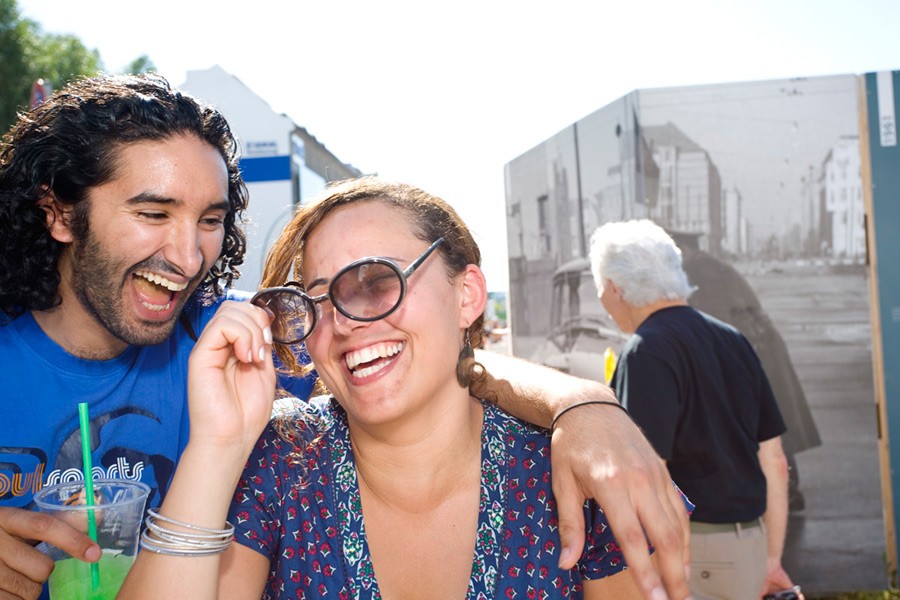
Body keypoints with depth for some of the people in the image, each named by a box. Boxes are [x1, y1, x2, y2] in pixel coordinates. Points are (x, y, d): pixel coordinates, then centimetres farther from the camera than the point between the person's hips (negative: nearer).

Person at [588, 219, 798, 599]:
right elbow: (774, 461, 13)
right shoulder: (734, 340, 10)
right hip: (749, 550, 8)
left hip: (690, 553, -8)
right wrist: (771, 559, 19)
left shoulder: (646, 351, -14)